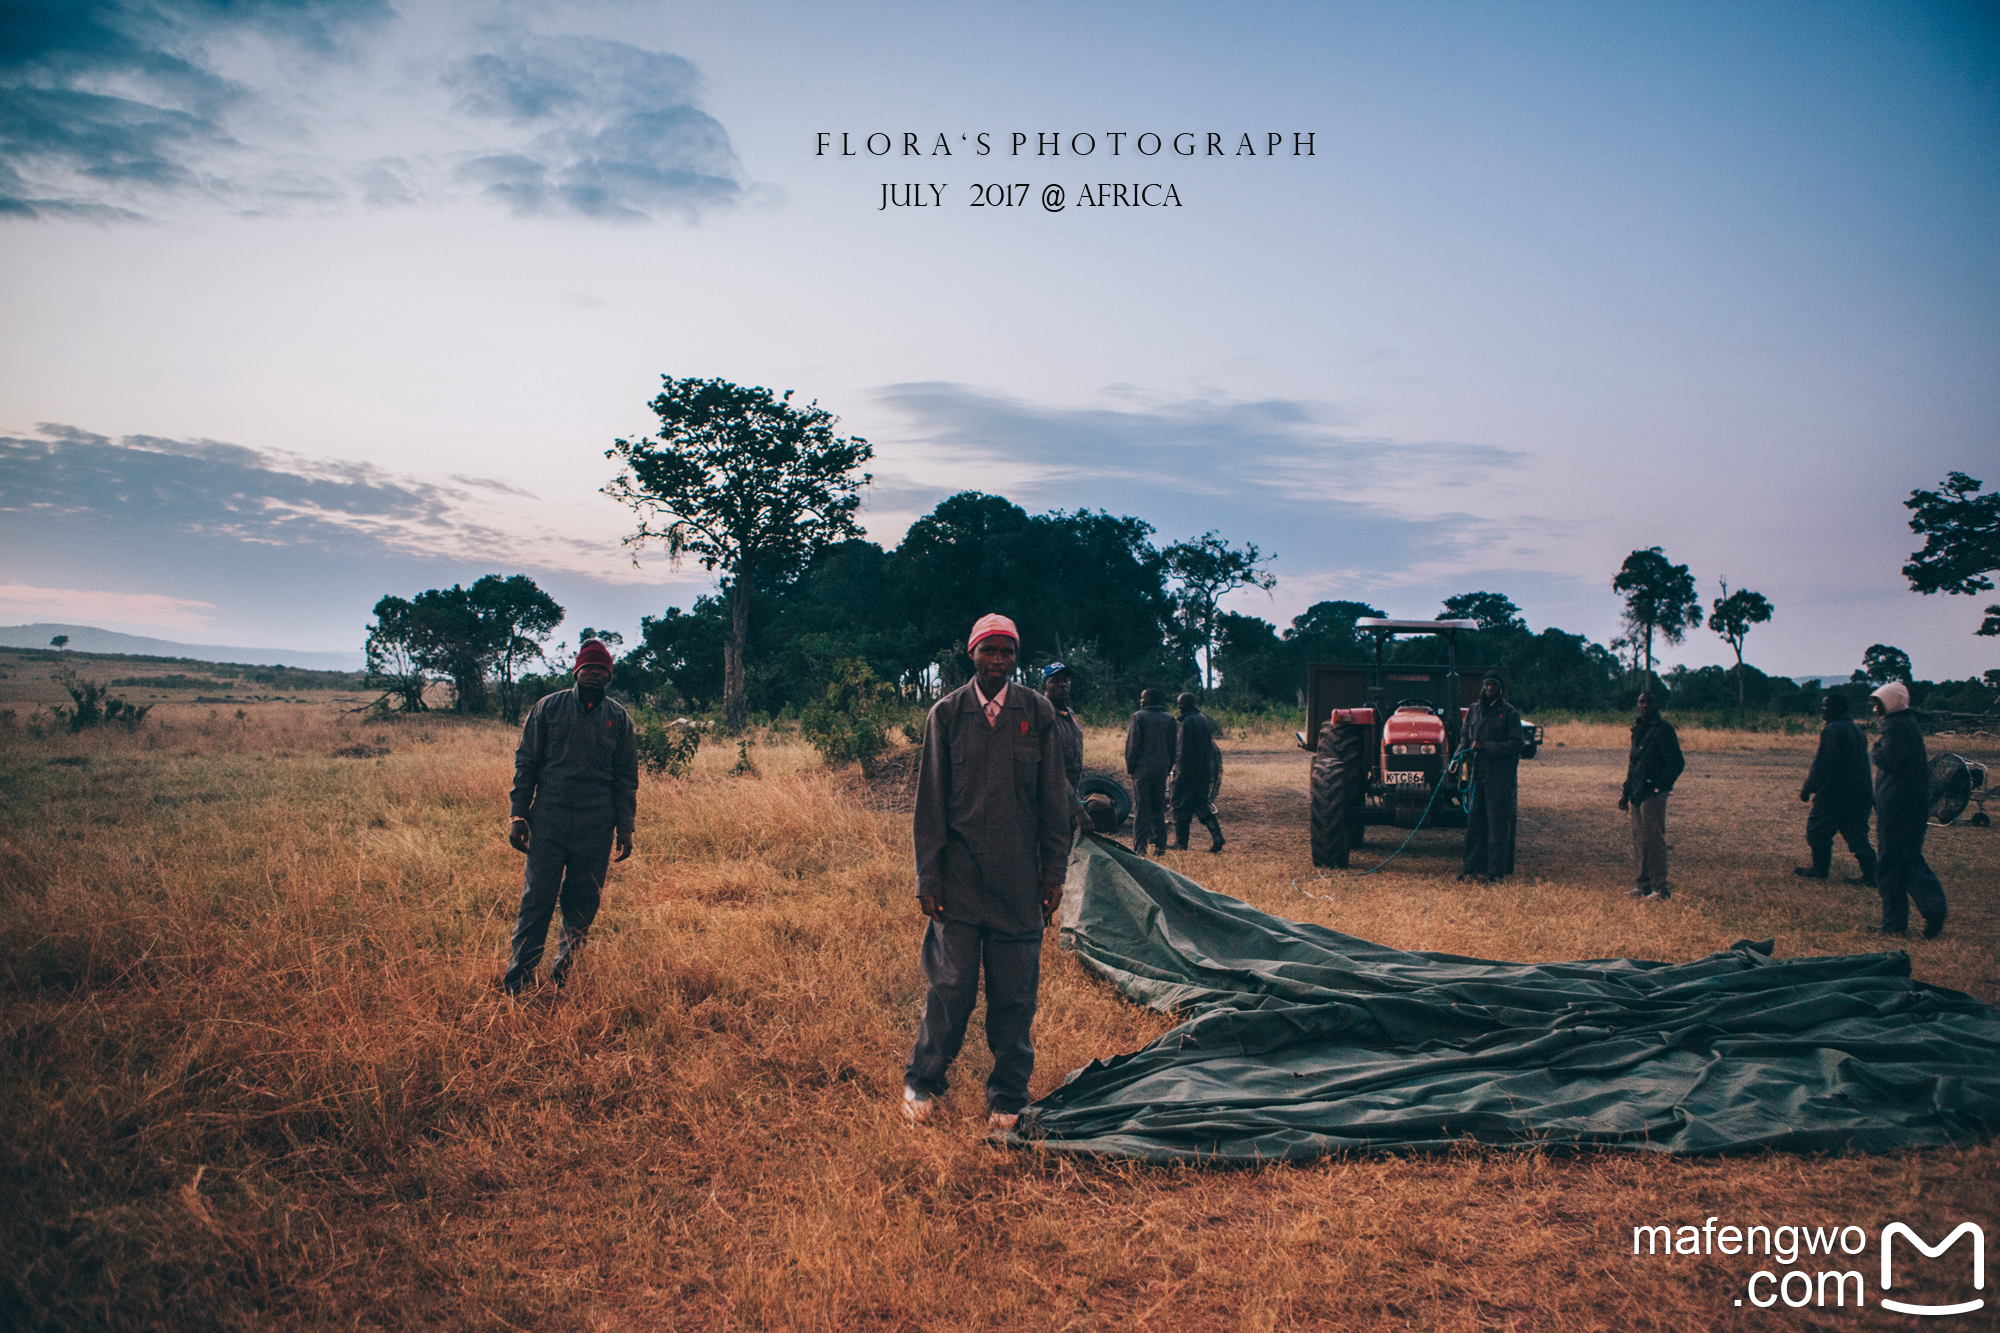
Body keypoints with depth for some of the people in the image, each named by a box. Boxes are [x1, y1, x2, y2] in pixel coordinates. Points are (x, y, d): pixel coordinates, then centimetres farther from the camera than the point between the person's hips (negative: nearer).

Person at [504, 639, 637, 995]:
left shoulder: (618, 718, 7)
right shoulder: (548, 708, 4)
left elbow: (626, 778, 11)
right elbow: (525, 762, 6)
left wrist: (625, 826, 6)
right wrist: (517, 814, -1)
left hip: (596, 829, 1)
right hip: (548, 823, -1)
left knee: (582, 907, 6)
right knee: (536, 902, -4)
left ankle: (563, 975, 20)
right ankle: (516, 983, 2)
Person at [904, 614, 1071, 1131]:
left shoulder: (1038, 713, 5)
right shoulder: (946, 714, 2)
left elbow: (1054, 797, 8)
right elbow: (930, 800, 2)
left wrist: (1055, 871, 5)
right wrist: (928, 878, -2)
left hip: (1020, 878, 1)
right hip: (959, 876, -1)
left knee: (1015, 994, 5)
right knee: (952, 986, 0)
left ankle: (1008, 1098, 21)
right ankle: (922, 1082, 22)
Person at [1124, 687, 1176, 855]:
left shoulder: (1138, 717, -7)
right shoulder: (1169, 719, 9)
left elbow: (1132, 745, -9)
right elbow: (1173, 746, 12)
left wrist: (1130, 767, -2)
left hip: (1143, 768, -5)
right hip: (1161, 769, 5)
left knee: (1141, 809, -3)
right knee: (1159, 807, 13)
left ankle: (1140, 846, -5)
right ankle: (1160, 844, 13)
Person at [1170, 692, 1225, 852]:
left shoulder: (1188, 722, -15)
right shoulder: (1203, 720, 12)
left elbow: (1184, 749, -18)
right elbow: (1211, 747, 16)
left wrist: (1180, 771, -15)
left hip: (1188, 770, -8)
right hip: (1204, 771, 8)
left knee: (1181, 805, 3)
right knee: (1202, 804, 12)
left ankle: (1180, 843, 8)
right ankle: (1217, 836, -4)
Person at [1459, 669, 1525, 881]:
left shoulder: (1510, 713, -2)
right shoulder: (1474, 711, 14)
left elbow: (1516, 744, -9)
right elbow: (1466, 738, 24)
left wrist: (1486, 747, -15)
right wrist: (1465, 747, 0)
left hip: (1501, 776, -5)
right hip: (1478, 774, 5)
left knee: (1499, 823, -3)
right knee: (1475, 820, 7)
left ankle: (1497, 870, 2)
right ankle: (1472, 863, 16)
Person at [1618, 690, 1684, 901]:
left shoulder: (1663, 730, -9)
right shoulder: (1638, 729, 16)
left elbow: (1677, 763, -13)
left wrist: (1658, 787, -15)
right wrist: (1626, 791, 18)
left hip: (1653, 793, -8)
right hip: (1638, 793, 8)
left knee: (1654, 839, -7)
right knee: (1639, 839, 11)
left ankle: (1661, 888, -3)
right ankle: (1644, 884, 19)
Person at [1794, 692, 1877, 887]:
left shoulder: (1832, 730, -15)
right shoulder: (1856, 729, 15)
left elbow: (1822, 765, -18)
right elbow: (1862, 761, 21)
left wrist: (1808, 788, -12)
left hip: (1835, 792, -9)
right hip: (1860, 793, 9)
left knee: (1818, 830, 6)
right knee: (1856, 834, 9)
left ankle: (1820, 869, 14)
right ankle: (1870, 875, 4)